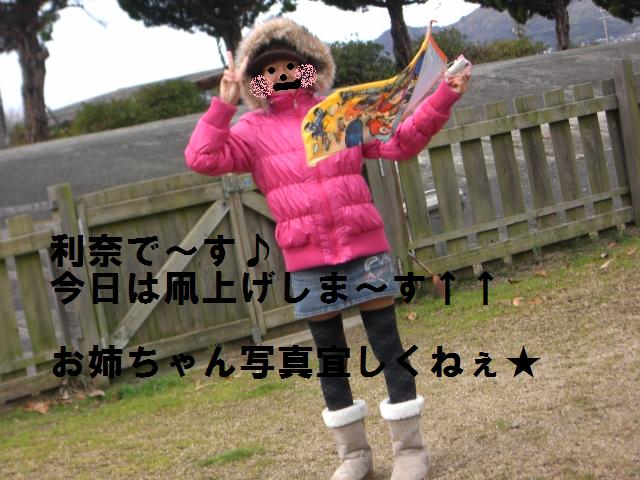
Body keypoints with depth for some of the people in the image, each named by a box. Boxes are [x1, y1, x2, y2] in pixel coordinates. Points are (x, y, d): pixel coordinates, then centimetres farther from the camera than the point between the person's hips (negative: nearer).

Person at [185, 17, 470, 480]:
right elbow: (202, 158, -7)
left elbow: (400, 142, 7)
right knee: (330, 355, 11)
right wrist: (223, 104, -10)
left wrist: (444, 96, -1)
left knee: (387, 344, 4)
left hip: (364, 250, 0)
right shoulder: (254, 130, 5)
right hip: (308, 265, 1)